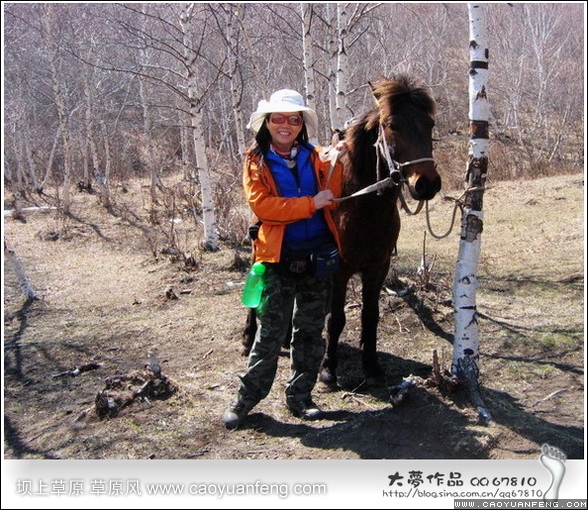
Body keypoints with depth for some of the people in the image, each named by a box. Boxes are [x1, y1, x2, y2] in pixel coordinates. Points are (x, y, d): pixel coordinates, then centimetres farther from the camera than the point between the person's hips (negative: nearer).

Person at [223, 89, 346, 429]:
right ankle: (249, 396, 16)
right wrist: (311, 203, -20)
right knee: (271, 333, 1)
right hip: (279, 258, -3)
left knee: (311, 332, 12)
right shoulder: (256, 162, -1)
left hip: (318, 257, 4)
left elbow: (332, 199, -2)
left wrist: (334, 165, -16)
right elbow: (262, 205, -16)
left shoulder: (315, 157, 8)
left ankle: (300, 395, 25)